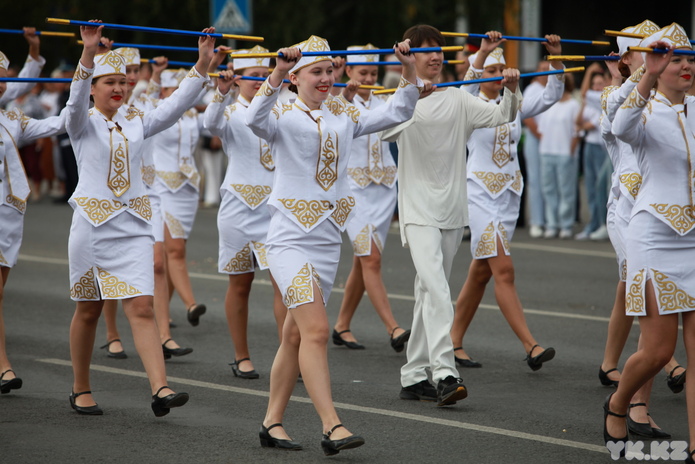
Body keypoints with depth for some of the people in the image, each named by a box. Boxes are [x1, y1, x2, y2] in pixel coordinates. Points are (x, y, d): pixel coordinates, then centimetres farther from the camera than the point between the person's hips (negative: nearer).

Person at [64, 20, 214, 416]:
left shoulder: (137, 123, 9)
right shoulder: (82, 123, -1)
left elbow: (178, 105, -1)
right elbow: (77, 100, -23)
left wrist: (203, 64, -14)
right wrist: (89, 53, -39)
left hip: (134, 225, 3)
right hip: (93, 223, -3)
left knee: (142, 308, -8)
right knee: (89, 310, 8)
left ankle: (161, 390, -18)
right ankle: (81, 391, 22)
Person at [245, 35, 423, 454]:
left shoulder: (343, 116, 10)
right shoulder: (285, 116, -6)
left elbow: (396, 113, 9)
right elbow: (255, 120, -29)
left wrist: (410, 69, -4)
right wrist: (277, 73, -41)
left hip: (328, 239, 6)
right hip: (291, 235, -6)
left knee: (296, 336, 11)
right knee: (316, 330, -16)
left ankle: (272, 423, 20)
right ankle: (332, 427, -18)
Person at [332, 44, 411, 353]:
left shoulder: (383, 104, 12)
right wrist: (346, 99, -44)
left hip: (384, 188, 5)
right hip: (354, 187, -5)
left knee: (363, 261, 9)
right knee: (371, 259, -13)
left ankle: (342, 326, 21)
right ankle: (393, 330, -20)